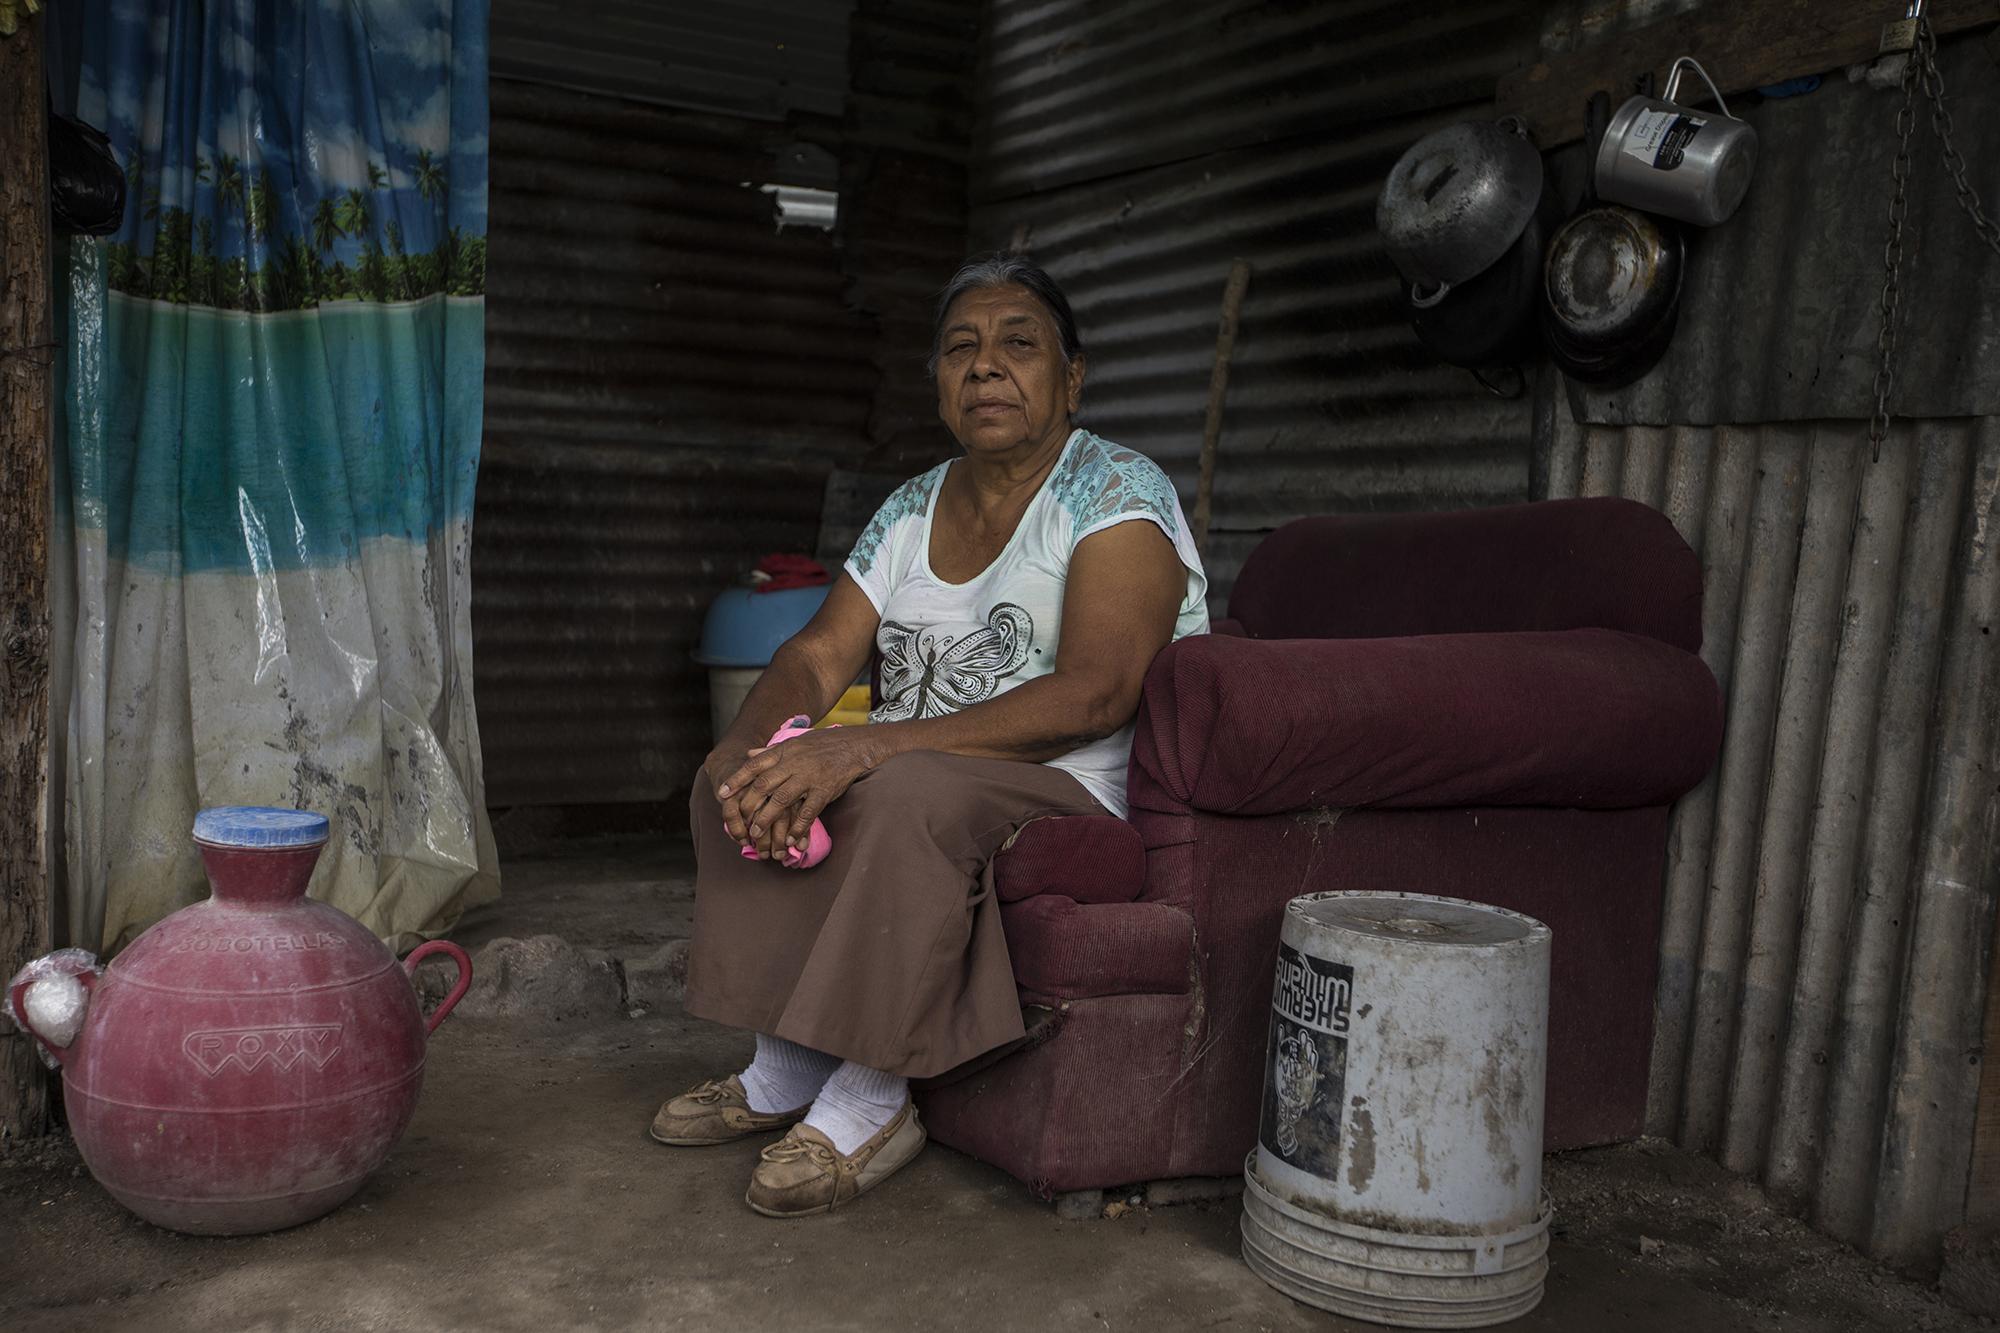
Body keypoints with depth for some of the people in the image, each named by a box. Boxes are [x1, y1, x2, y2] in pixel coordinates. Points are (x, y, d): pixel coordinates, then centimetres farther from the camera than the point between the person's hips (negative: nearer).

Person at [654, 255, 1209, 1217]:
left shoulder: (1119, 494, -12)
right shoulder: (912, 508, 11)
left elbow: (1093, 696, -26)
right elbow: (818, 654, 5)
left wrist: (869, 747, -32)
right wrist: (754, 746, -21)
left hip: (1078, 790, -7)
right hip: (921, 775, 8)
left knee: (910, 790, -34)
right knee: (731, 779, -4)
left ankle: (869, 1102, -19)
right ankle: (785, 1071, 0)